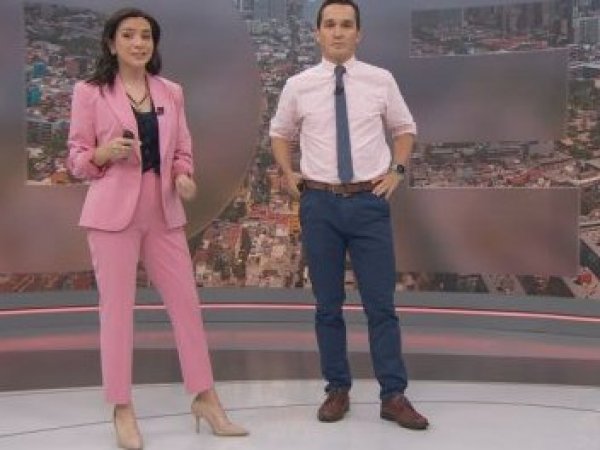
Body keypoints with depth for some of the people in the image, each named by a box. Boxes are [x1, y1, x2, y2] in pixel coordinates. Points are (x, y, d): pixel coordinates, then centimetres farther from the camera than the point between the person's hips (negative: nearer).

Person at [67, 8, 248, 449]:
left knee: (186, 302, 6)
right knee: (117, 309, 1)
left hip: (163, 211, 4)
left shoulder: (171, 92, 10)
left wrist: (184, 176, -6)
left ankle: (205, 397, 18)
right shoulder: (89, 92, -2)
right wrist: (105, 153, -20)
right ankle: (122, 409, 14)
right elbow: (77, 159, 0)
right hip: (114, 211, -4)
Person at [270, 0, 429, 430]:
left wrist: (397, 171, 4)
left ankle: (394, 396, 10)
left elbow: (406, 128, 17)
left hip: (369, 202, -1)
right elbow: (280, 133, 20)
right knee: (328, 305, 9)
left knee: (381, 303, 2)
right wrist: (289, 174, 7)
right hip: (319, 203, 1)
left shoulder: (381, 81, 1)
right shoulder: (298, 85, 2)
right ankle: (338, 390, 22)